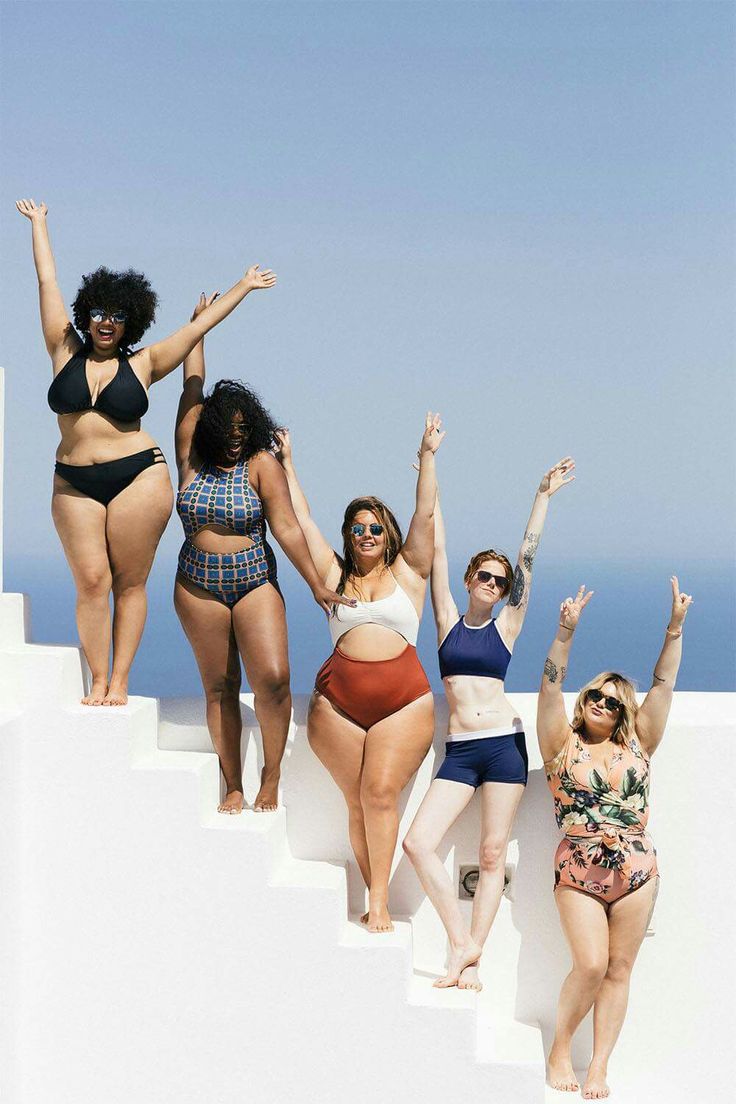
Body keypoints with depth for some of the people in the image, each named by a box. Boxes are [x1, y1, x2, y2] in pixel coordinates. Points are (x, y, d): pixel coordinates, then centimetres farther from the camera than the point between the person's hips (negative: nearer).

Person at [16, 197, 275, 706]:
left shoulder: (142, 364, 6)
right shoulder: (66, 352, 8)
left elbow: (200, 326, 13)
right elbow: (48, 282, 16)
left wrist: (243, 287, 18)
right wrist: (39, 223, 23)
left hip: (138, 478, -1)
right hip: (75, 486, 1)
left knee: (129, 583, -1)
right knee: (91, 581, -5)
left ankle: (119, 681, 4)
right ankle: (98, 682, 0)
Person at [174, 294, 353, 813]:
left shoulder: (262, 464, -6)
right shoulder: (193, 459, 1)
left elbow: (287, 529, -7)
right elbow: (192, 391, 4)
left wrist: (317, 586, -10)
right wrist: (199, 327, 10)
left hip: (255, 582, -2)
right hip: (198, 586, 2)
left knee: (273, 678, -15)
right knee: (219, 687, 5)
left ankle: (271, 778, 0)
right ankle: (233, 787, 10)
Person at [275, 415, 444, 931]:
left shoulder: (407, 572, 12)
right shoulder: (335, 575, 16)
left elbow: (425, 515, 5)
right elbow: (303, 521, 18)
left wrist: (428, 457, 2)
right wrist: (288, 466, 19)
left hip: (404, 701, -2)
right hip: (338, 702, 2)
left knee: (381, 792, -15)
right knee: (359, 802, -2)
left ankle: (379, 899, -14)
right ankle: (377, 899, 3)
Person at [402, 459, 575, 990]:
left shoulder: (506, 627, 8)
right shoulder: (448, 621, 9)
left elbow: (528, 557, 5)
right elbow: (437, 552, 8)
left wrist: (544, 496, 3)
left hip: (505, 743, -1)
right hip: (460, 750, 1)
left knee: (493, 855, -1)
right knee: (419, 842, -13)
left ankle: (471, 957, 5)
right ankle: (462, 943, -3)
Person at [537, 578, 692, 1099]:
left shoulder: (637, 746, 11)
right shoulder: (564, 744, 6)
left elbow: (663, 685, 6)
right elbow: (551, 687, -6)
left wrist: (676, 627, -2)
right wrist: (566, 633, -18)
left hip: (637, 870, 3)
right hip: (578, 870, -3)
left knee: (619, 969, 2)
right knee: (591, 964, -14)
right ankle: (559, 1050, 7)